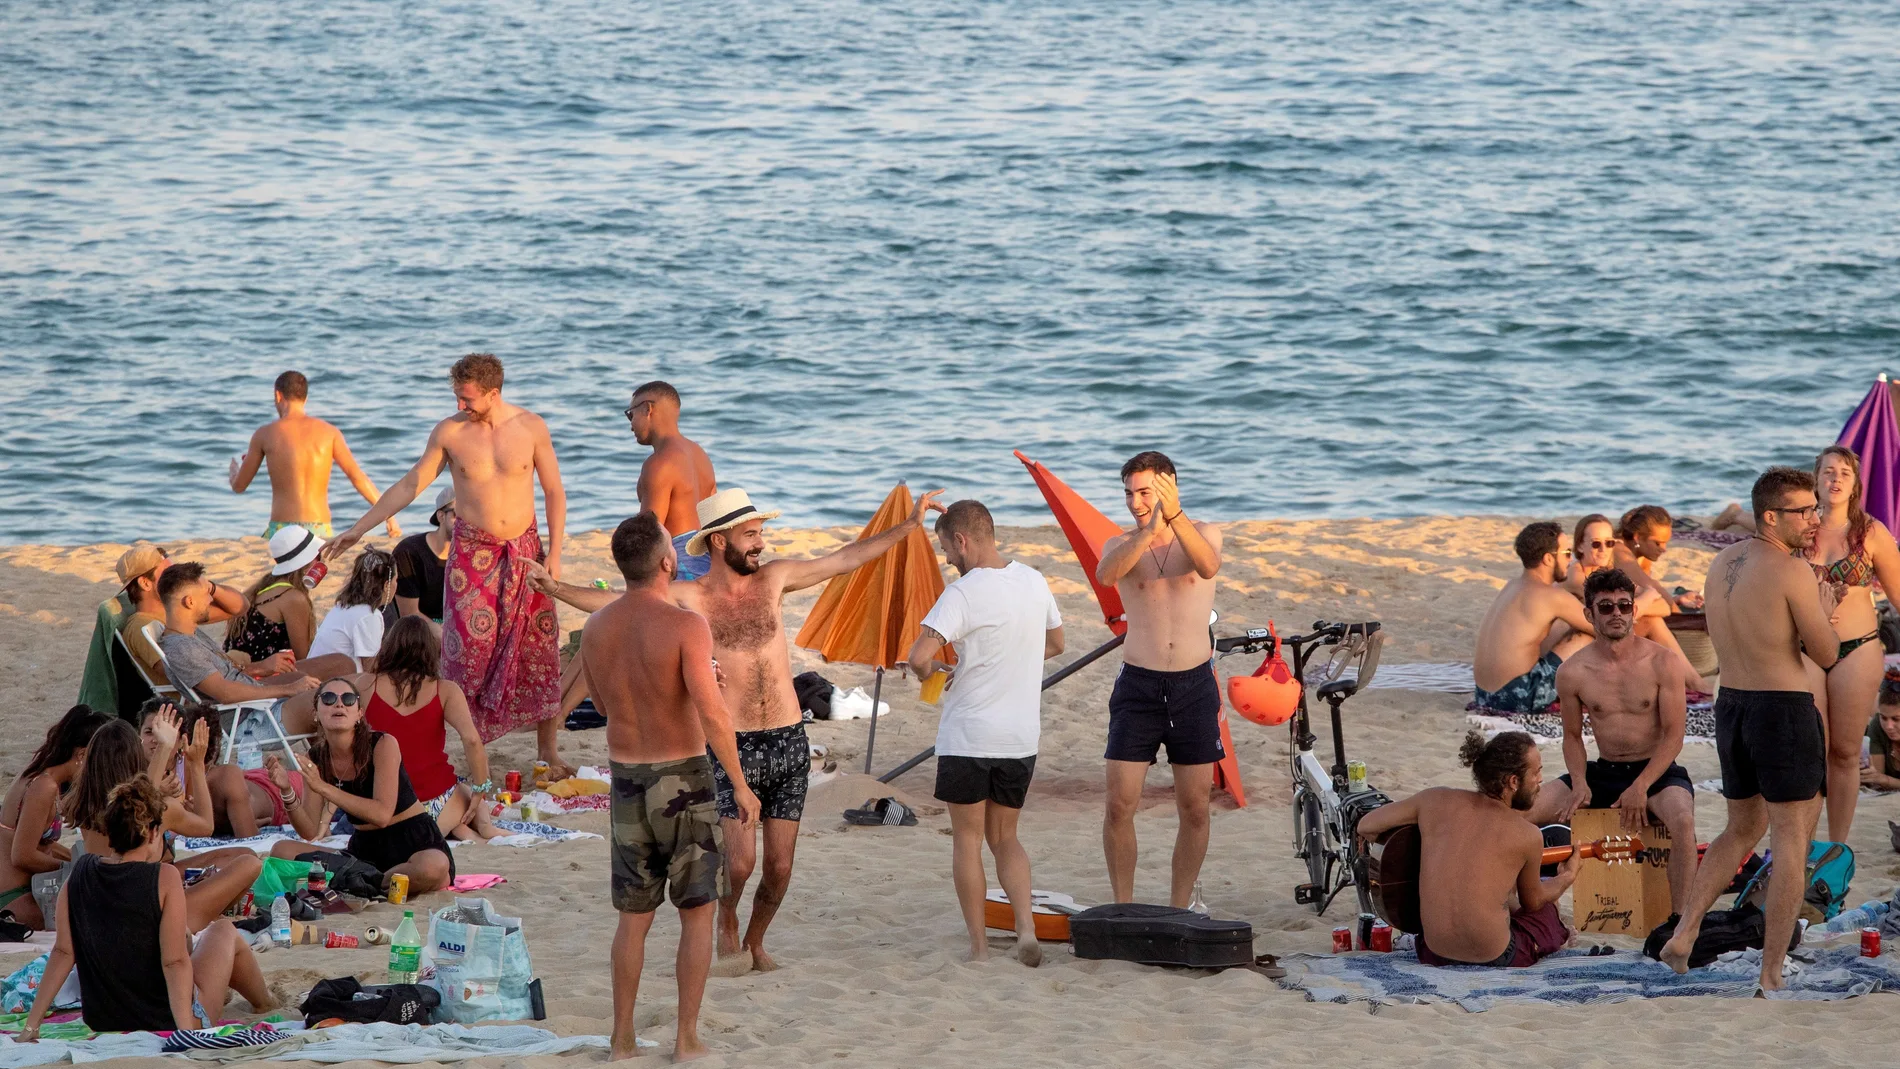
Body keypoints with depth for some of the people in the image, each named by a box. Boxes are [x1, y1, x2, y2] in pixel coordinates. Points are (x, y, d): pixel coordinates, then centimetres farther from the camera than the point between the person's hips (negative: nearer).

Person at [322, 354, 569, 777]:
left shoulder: (531, 427, -4)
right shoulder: (449, 433, -4)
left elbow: (555, 493, 3)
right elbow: (409, 486, 4)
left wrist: (554, 553, -5)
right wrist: (357, 531, 4)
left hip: (524, 551, 1)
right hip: (472, 552, -1)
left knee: (540, 648, 2)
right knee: (468, 648, -7)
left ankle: (549, 749, 11)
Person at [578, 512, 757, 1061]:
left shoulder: (596, 627, 0)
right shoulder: (685, 625, -18)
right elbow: (712, 715, -23)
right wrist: (741, 786, -14)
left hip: (627, 780, 4)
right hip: (685, 778, -4)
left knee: (634, 917, 15)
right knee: (697, 912, 8)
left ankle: (622, 1037, 15)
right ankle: (688, 1037, 6)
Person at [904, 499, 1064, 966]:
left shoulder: (964, 594, -17)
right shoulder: (1034, 581, 4)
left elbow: (919, 657, -26)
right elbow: (1055, 643, 21)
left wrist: (930, 671, -4)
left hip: (968, 736, -6)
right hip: (1022, 735, 6)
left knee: (967, 839, 8)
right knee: (1005, 837, 16)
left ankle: (979, 944, 9)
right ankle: (1026, 927, -4)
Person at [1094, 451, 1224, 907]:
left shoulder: (1203, 533, 3)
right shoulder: (1121, 544, 3)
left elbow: (1208, 566, -22)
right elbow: (1105, 574, -22)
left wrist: (1174, 516, -36)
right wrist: (1146, 532, -39)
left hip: (1194, 685, 0)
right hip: (1138, 685, 0)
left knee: (1195, 809, 3)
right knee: (1119, 805, -5)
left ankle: (1179, 909, 14)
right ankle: (1123, 908, 6)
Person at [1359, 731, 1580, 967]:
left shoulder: (1435, 800, -3)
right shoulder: (1526, 835, -9)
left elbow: (1365, 827, 8)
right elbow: (1532, 901, 9)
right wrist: (1567, 877, 30)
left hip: (1434, 954, 3)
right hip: (1495, 959, -3)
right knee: (1548, 906, 30)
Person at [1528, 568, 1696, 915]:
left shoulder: (1662, 663, -9)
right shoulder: (1572, 672, -1)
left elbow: (1673, 736, -9)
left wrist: (1640, 788, -19)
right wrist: (1579, 782, -7)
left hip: (1657, 772, -4)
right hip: (1603, 772, 4)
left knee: (1683, 822, -37)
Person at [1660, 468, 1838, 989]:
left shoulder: (1721, 564, 7)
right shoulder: (1794, 572, -16)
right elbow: (1827, 654, -9)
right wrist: (1824, 611, 12)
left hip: (1731, 707, 7)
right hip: (1786, 711, -7)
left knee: (1742, 830, 24)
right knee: (1790, 843, -1)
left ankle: (1683, 935, 14)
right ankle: (1771, 976, -4)